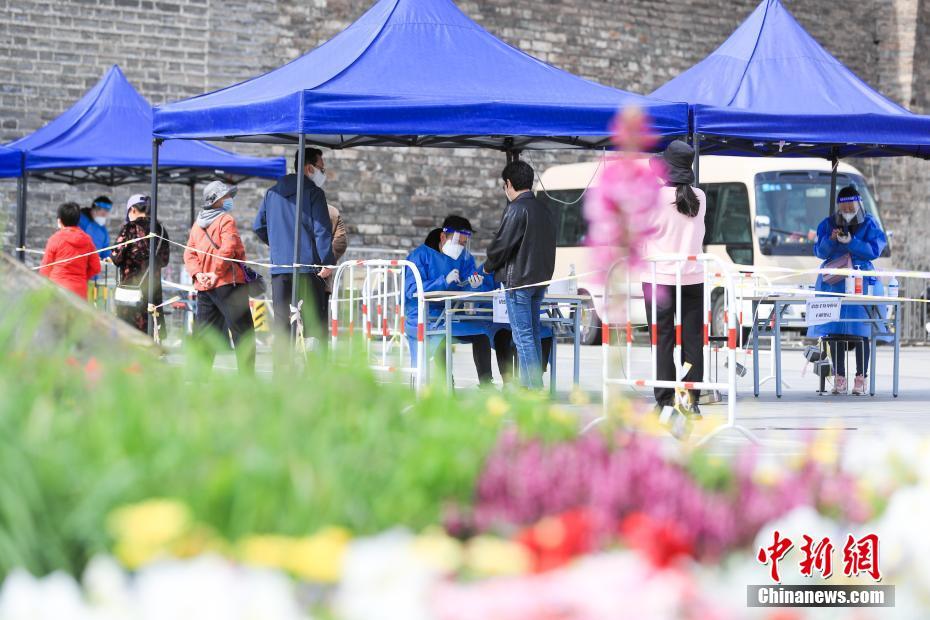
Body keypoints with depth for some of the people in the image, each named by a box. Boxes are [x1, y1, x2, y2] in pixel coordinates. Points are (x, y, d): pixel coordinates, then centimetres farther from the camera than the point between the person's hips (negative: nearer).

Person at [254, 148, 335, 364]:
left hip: (279, 268, 5)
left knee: (281, 326, 8)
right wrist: (327, 262, -12)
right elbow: (322, 230, -12)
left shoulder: (272, 193, 14)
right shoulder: (313, 192, -5)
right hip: (308, 267, -5)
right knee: (315, 325, -3)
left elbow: (259, 226, 20)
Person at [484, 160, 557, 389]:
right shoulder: (546, 211, 13)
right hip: (540, 278, 8)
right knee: (533, 333, 13)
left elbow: (502, 244, -14)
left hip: (518, 280, -8)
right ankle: (535, 384, 15)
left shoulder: (516, 209, -13)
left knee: (522, 335, -6)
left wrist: (488, 266, 3)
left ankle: (533, 388, -9)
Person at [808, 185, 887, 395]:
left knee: (861, 332, -7)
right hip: (834, 282, 2)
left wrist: (850, 241, -19)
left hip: (862, 283, -2)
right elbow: (820, 252, 5)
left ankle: (861, 378, -3)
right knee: (835, 332, -2)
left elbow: (874, 250, -8)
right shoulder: (828, 224, 11)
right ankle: (839, 379, 3)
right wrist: (831, 239, -14)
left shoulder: (869, 224, 4)